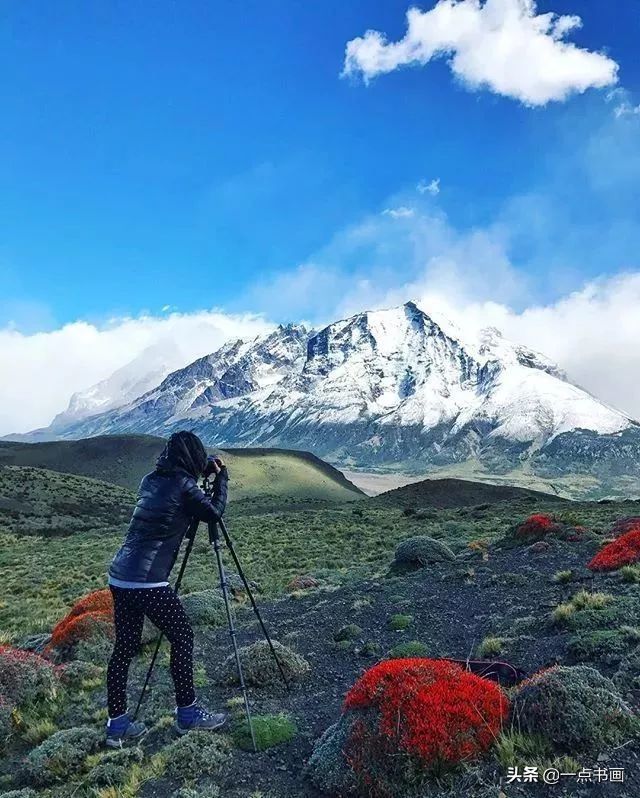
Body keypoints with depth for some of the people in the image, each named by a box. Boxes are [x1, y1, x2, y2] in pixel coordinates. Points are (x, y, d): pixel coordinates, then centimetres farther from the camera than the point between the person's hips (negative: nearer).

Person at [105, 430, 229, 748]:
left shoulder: (151, 480, 13)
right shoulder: (183, 486, -9)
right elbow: (214, 513, -2)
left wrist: (207, 471, 28)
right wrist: (221, 476, 8)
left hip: (120, 577, 8)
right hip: (148, 582, -8)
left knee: (125, 647, 15)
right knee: (182, 638, 8)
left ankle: (117, 724, 23)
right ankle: (187, 713, 18)